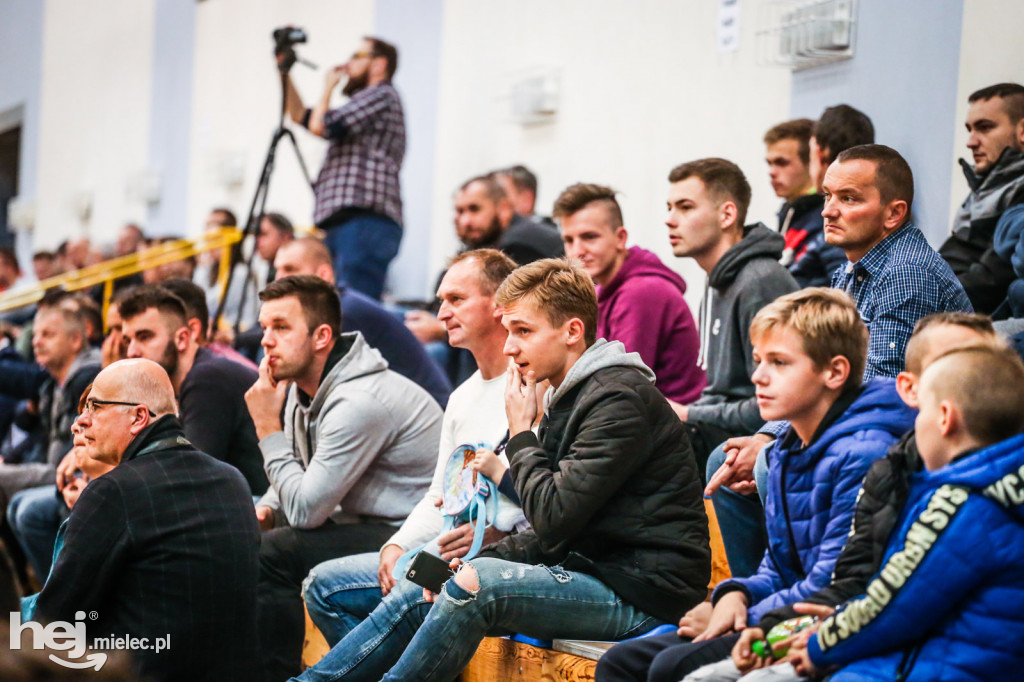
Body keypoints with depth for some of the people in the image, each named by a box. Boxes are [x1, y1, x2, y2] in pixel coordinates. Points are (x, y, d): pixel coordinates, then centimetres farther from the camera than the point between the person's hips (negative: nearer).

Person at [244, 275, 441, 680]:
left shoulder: (360, 402, -23)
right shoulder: (300, 388, 7)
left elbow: (306, 510, -22)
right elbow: (295, 490, 21)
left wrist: (268, 430, -14)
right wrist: (265, 510, -1)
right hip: (364, 526, 10)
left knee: (273, 553, -22)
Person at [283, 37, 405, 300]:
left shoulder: (382, 95, -1)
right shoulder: (365, 101, 30)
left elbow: (320, 126, -9)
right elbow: (301, 116, 35)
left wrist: (328, 88, 9)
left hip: (364, 223, -10)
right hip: (342, 224, 10)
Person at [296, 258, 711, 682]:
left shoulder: (618, 400, -16)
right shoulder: (566, 399, 16)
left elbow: (553, 516, -22)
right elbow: (548, 534, 16)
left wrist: (520, 434, -9)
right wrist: (477, 559, 1)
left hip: (645, 593, -10)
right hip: (593, 571, 10)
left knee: (478, 584, -26)